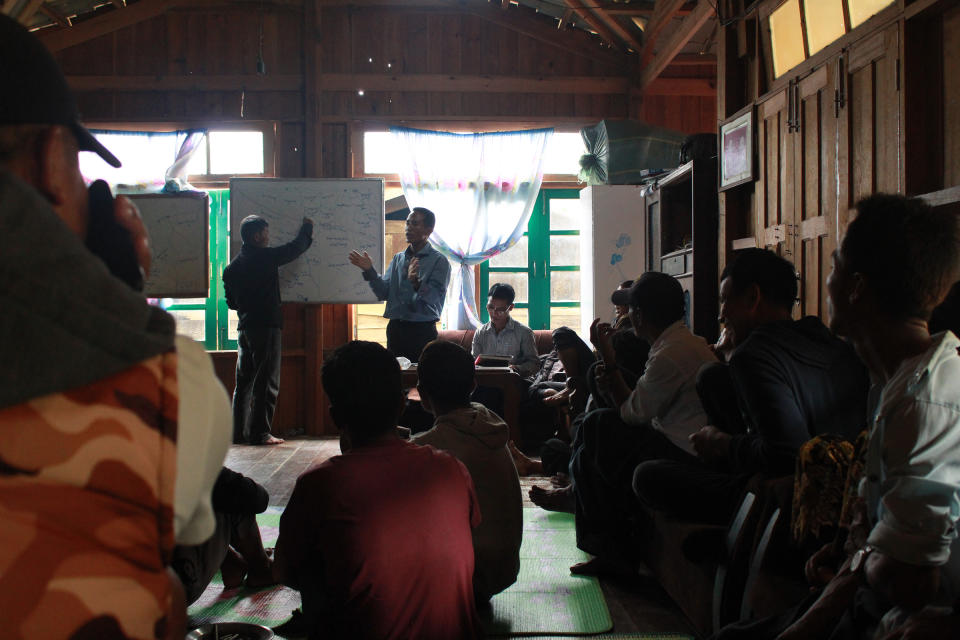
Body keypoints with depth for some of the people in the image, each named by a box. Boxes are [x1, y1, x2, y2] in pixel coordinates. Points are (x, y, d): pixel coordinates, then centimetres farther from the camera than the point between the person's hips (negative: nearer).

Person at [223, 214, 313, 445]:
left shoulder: (232, 266, 11)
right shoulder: (266, 257, -8)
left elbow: (231, 302, 15)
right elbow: (296, 247, 6)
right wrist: (307, 228, 23)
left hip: (244, 328, 7)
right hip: (266, 326, -7)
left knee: (244, 381, 11)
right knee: (266, 382, -4)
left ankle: (239, 431, 14)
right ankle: (259, 432, -5)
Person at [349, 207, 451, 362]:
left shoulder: (439, 261, -3)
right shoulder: (398, 259, 14)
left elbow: (434, 298, -15)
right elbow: (383, 293, 6)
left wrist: (416, 282, -32)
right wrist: (369, 270, -6)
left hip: (423, 331, -5)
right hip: (395, 329, 5)